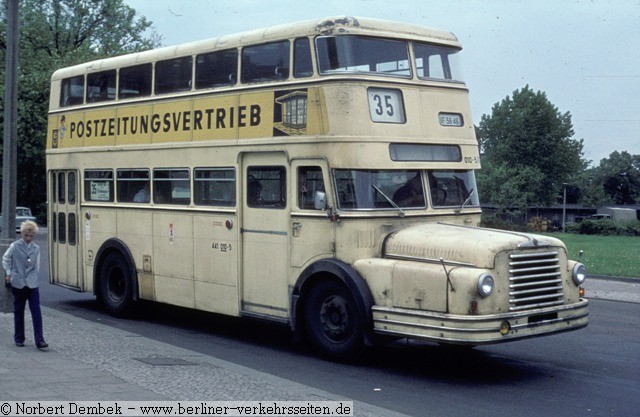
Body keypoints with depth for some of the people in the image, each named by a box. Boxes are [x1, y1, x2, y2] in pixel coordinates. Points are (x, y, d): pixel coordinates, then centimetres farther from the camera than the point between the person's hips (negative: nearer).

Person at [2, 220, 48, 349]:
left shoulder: (36, 248, 3)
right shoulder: (15, 246, -4)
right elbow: (5, 259, 10)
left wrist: (33, 276, 1)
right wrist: (8, 273, 5)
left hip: (32, 284, 1)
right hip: (18, 283, -1)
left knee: (36, 312, -7)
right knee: (18, 312, 10)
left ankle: (39, 340, -8)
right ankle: (19, 339, 24)